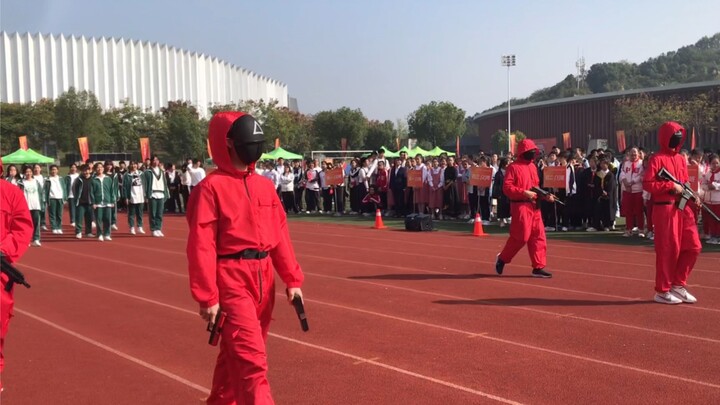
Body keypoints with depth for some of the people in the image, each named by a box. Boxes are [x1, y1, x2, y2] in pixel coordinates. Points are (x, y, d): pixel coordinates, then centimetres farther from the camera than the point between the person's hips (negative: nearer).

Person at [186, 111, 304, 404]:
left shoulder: (265, 185, 9)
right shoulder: (212, 187, -11)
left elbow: (279, 234, 11)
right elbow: (202, 246, -14)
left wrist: (292, 279, 8)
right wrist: (207, 296, -17)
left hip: (264, 279, 7)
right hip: (232, 281, -7)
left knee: (236, 353, 19)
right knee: (251, 358, -9)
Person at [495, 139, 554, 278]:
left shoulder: (533, 167, 16)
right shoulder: (514, 167, -8)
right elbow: (507, 187, -16)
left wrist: (545, 196, 5)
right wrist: (524, 192, -24)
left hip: (534, 206, 8)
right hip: (520, 206, -8)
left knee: (538, 236, 5)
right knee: (521, 237, -7)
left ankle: (538, 267, 9)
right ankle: (502, 259, 13)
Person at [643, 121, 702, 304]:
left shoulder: (681, 159, 16)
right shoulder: (657, 159, -7)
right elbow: (647, 184, -16)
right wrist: (671, 186, -19)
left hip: (684, 208, 8)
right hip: (665, 209, -7)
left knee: (693, 247, 7)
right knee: (669, 250, -2)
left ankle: (678, 285, 19)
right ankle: (662, 291, 9)